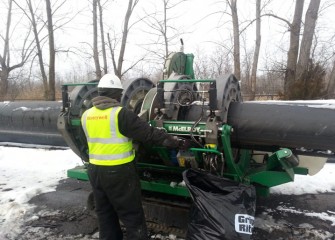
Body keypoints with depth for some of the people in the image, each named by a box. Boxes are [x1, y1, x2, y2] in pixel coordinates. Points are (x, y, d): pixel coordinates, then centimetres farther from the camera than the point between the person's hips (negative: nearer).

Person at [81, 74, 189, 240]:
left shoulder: (86, 115, 3)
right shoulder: (120, 114, -17)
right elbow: (149, 134, -17)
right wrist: (177, 142, -10)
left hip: (95, 170, 7)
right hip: (118, 172, -6)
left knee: (105, 214, 20)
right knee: (132, 216, 6)